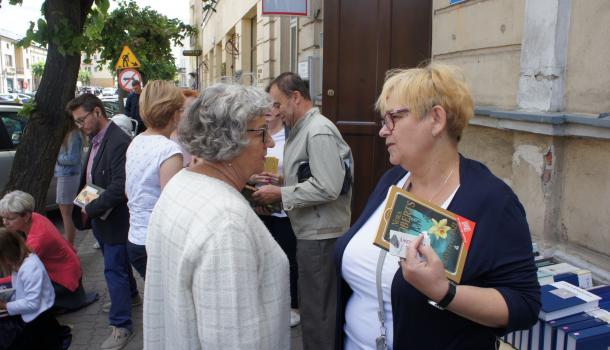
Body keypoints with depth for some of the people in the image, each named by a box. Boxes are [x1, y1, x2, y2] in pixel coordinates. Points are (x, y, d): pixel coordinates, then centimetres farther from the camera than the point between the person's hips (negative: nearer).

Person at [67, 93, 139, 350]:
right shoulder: (96, 140, 6)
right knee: (117, 262, 25)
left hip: (114, 219, -9)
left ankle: (121, 326, 15)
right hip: (99, 217, 9)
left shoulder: (118, 142, -24)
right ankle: (130, 296, 47)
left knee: (114, 268, 1)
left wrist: (90, 209, -19)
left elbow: (120, 187, -28)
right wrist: (85, 208, 3)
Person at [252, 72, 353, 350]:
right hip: (310, 233, 10)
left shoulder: (319, 131, -17)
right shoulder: (302, 130, 15)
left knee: (316, 312, 1)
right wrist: (277, 182, 8)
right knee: (312, 306, 20)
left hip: (320, 236, -10)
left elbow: (327, 188, -24)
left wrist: (280, 194, -17)